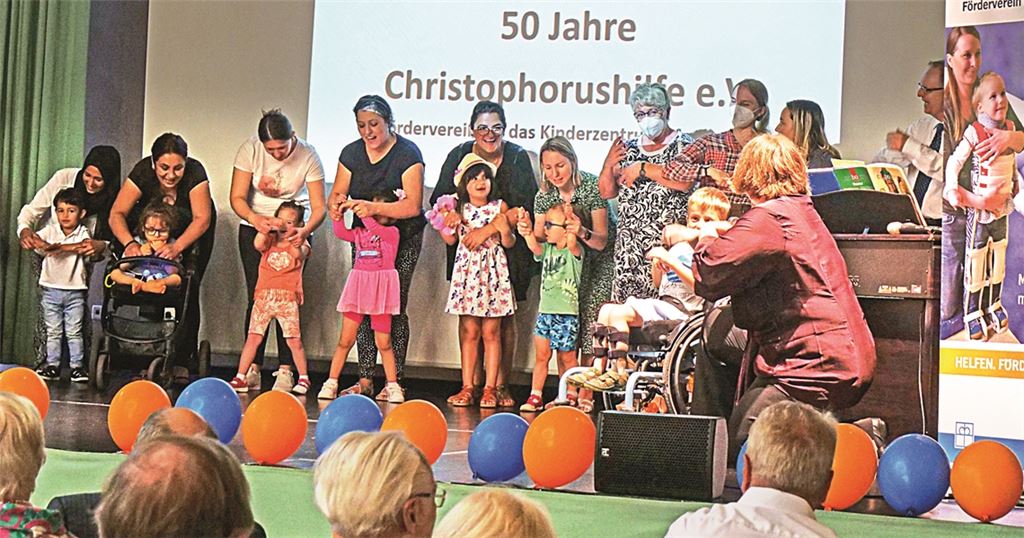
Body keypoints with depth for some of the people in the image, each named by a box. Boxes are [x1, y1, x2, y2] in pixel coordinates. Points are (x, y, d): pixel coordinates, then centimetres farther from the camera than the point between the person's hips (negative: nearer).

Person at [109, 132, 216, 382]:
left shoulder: (195, 173, -32)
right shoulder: (142, 172, -28)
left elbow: (202, 219, -33)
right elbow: (117, 214, -31)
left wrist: (178, 246, -49)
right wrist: (129, 243, -50)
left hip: (193, 230, -1)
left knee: (187, 291, -13)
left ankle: (182, 362, -11)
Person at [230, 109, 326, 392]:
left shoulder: (308, 155, -18)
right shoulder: (250, 149, -15)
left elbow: (319, 206, -18)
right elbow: (237, 197, -14)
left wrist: (305, 230, -38)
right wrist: (255, 219, -35)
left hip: (294, 230, -1)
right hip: (254, 227, 1)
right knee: (256, 296, -5)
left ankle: (286, 369, -6)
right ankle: (252, 368, -1)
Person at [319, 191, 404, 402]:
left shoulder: (392, 232, 0)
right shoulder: (359, 232, 13)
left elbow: (375, 229, -17)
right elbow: (342, 233, -2)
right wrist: (338, 219, -20)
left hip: (380, 292, -3)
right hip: (357, 288, 3)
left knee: (384, 343, 0)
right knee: (345, 340, 1)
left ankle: (393, 386, 8)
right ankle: (331, 383, 3)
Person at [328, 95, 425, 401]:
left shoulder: (407, 154, -16)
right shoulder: (351, 153, 0)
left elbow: (412, 205, -26)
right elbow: (337, 193, 1)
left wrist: (375, 208, -40)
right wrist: (337, 204, -24)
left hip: (403, 237, -5)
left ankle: (394, 380, -5)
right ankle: (365, 379, 1)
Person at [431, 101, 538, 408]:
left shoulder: (518, 158, -9)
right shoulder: (459, 155, 0)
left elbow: (525, 208, -16)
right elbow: (439, 199, 6)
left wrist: (489, 229, -23)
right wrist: (451, 213, -17)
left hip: (508, 247, -2)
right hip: (467, 246, 3)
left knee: (504, 316, -3)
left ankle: (501, 385, 2)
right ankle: (473, 383, 4)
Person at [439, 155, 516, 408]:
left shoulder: (499, 206, 2)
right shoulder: (460, 208, 5)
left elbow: (509, 244, 4)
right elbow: (451, 239, 9)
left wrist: (504, 229, -15)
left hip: (493, 272, -1)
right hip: (467, 270, 1)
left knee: (491, 332, 1)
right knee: (469, 332, 2)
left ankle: (490, 389, 4)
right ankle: (467, 388, 6)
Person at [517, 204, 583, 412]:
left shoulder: (574, 252, -6)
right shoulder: (547, 250, 10)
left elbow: (571, 244, -28)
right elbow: (535, 247, -10)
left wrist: (573, 232, -51)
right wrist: (528, 233, -30)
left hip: (567, 313, -5)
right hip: (545, 310, 5)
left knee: (566, 357, 4)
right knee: (541, 355, 5)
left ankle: (570, 395, 15)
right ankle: (535, 396, 8)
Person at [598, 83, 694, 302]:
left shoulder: (683, 145, 2)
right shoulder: (629, 149, 16)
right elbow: (607, 192, 14)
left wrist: (644, 169, -16)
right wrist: (609, 164, -4)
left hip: (667, 242, -5)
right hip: (629, 245, 5)